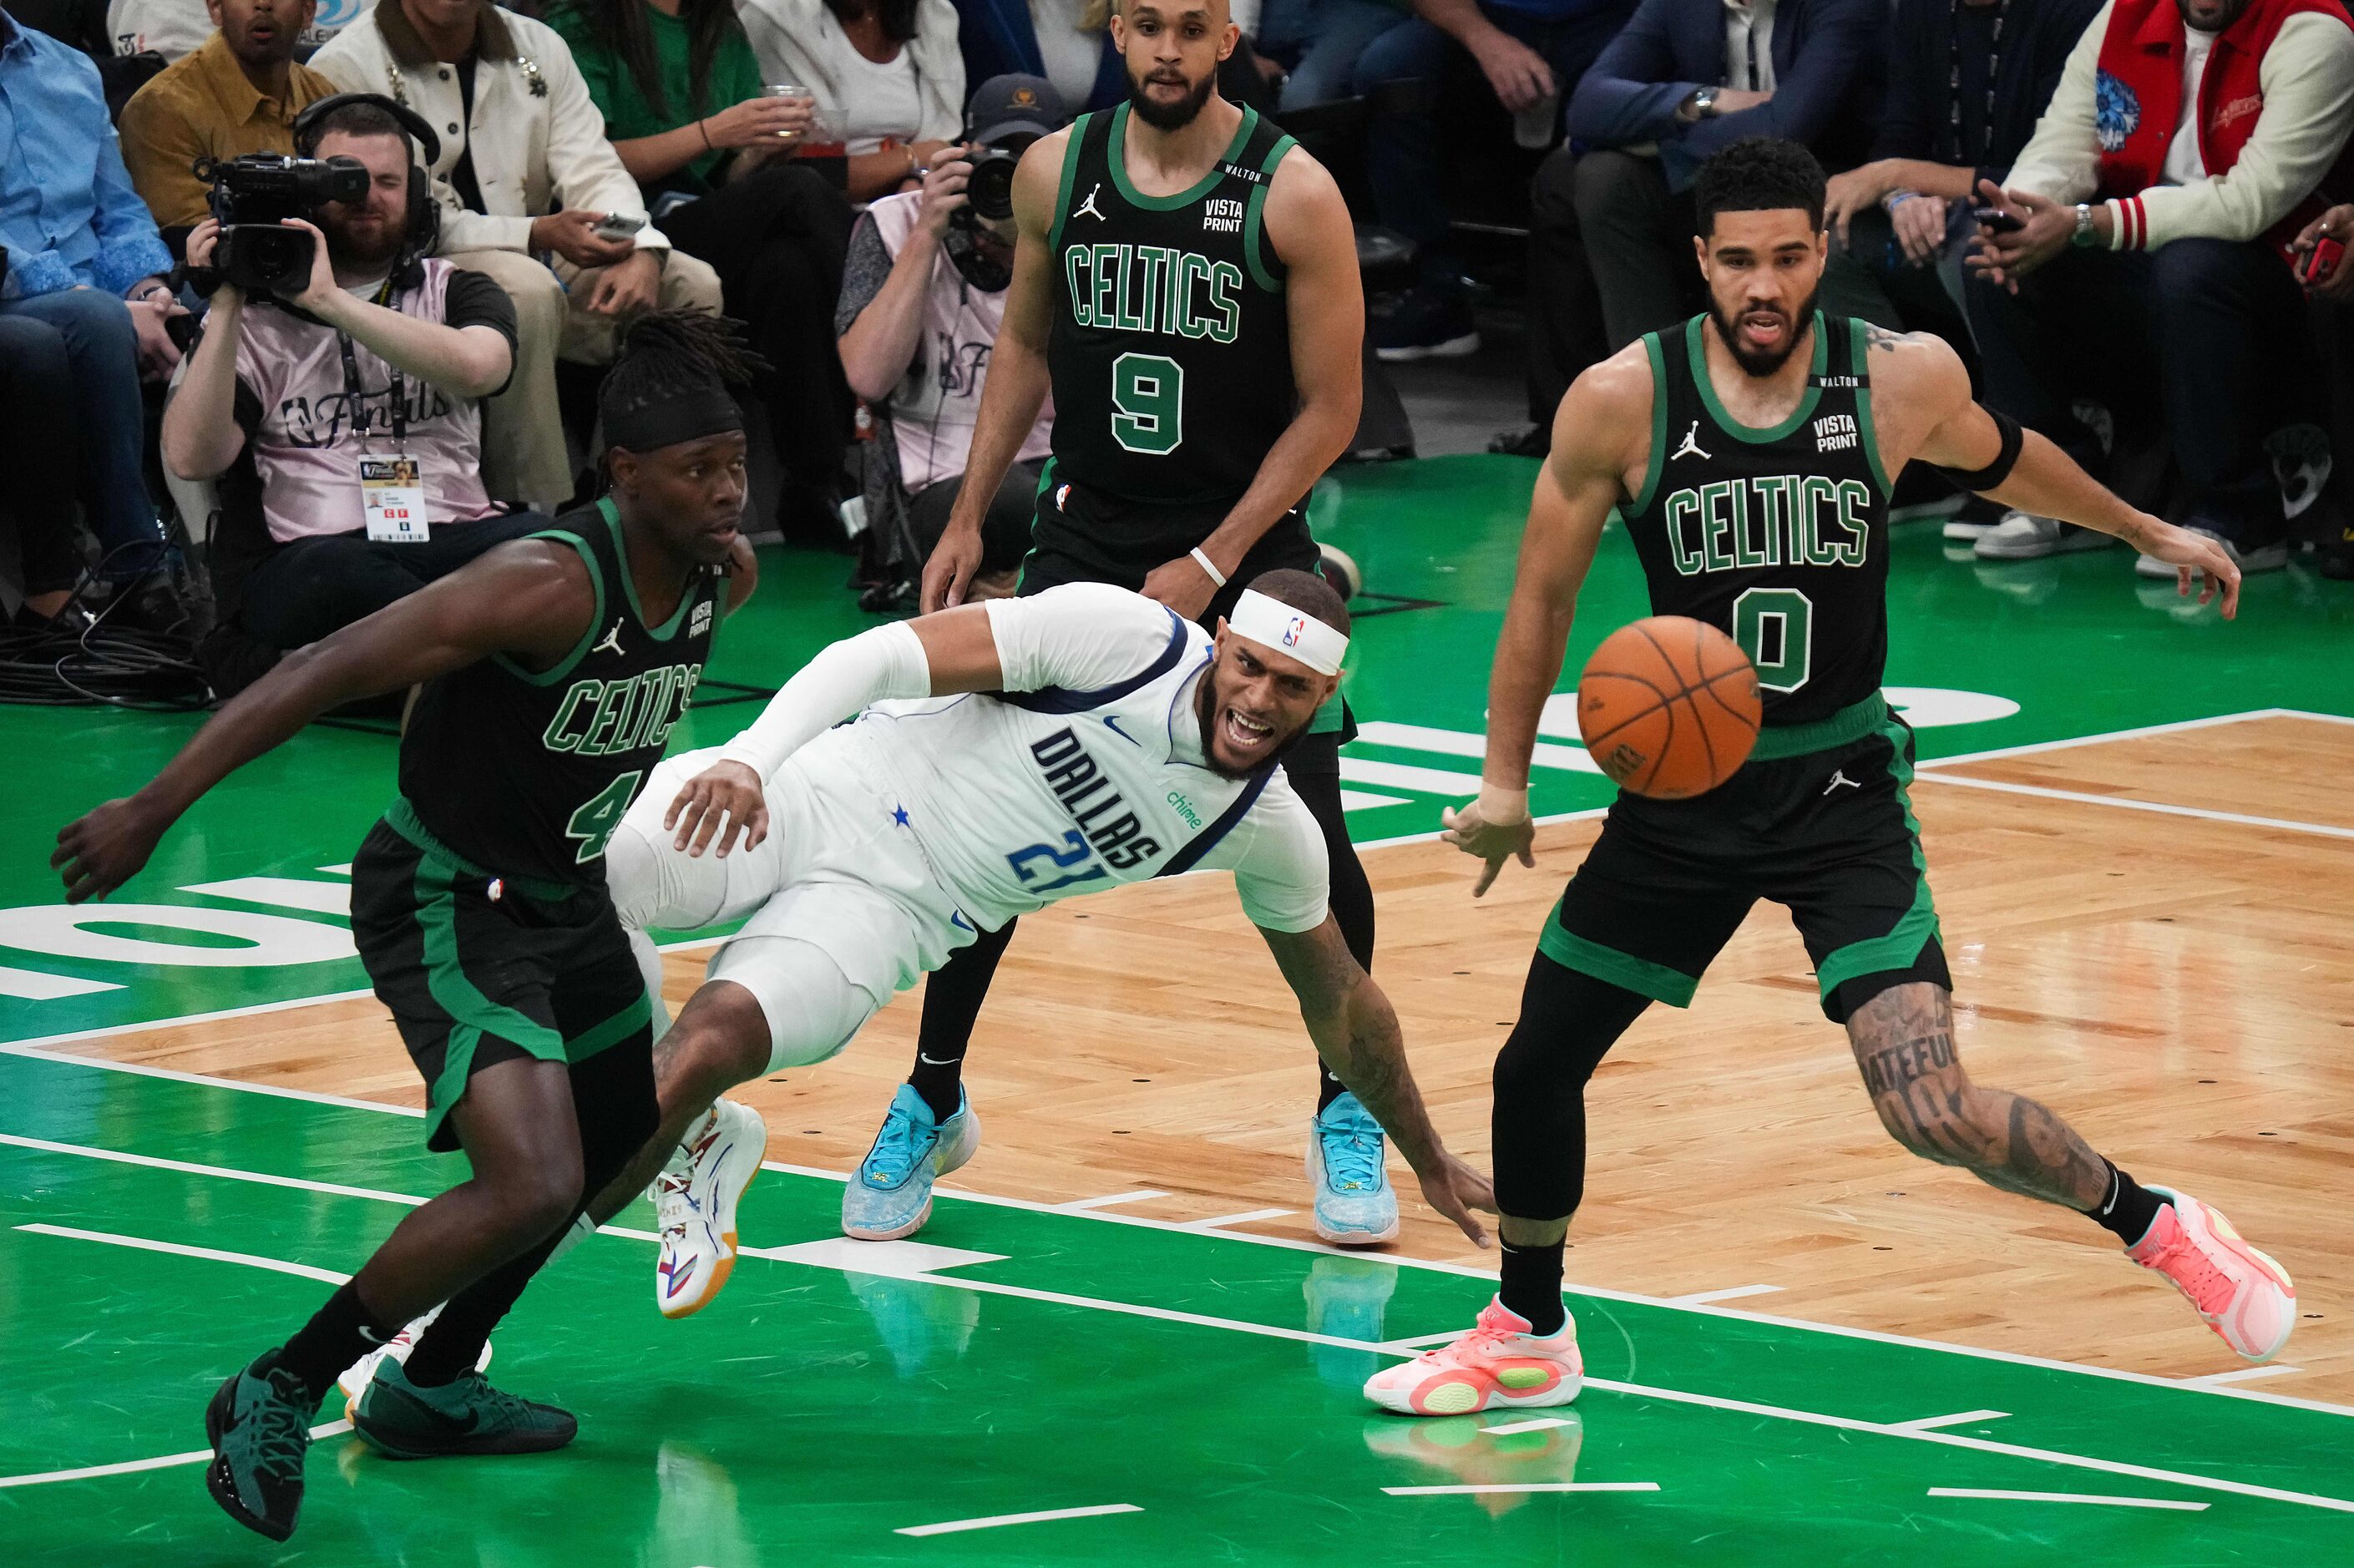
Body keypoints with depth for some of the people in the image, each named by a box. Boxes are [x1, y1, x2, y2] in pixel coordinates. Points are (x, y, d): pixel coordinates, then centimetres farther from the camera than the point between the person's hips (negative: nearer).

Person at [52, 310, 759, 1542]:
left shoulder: (724, 574, -6)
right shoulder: (551, 584, -30)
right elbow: (332, 670, -29)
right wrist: (152, 810, -31)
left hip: (561, 891, 9)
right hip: (446, 901, -9)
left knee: (618, 1142, 23)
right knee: (530, 1187, -22)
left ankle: (427, 1391, 39)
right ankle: (276, 1398, -8)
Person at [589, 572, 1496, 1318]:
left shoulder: (1270, 834, 0)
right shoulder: (1124, 636, -14)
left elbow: (1338, 996, 18)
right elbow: (880, 656, -16)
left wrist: (1429, 1161, 25)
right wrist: (747, 757, -32)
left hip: (894, 912, 2)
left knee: (711, 1043, -31)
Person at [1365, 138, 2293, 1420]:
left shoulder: (1902, 378, -12)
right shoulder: (1621, 402, -14)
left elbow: (1996, 460, 12)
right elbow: (1543, 595, 0)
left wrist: (2147, 532, 27)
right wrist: (1504, 782, -1)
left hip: (1841, 795, -2)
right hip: (1684, 789, 2)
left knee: (1930, 1110, -19)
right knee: (1536, 1068, 10)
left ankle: (2155, 1225, 5)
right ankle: (1525, 1340, 34)